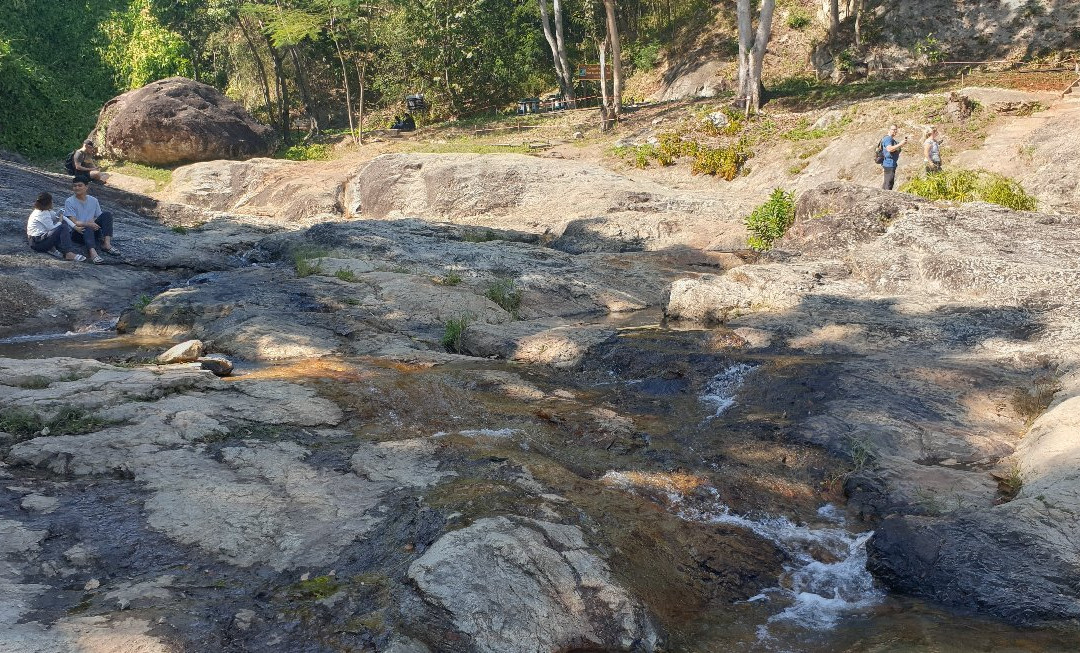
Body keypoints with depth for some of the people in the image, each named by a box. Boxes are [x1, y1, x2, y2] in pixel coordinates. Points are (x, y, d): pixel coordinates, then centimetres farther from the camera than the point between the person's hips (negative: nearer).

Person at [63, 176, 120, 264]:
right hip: (77, 233, -4)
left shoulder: (93, 200, 11)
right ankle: (92, 253, -66)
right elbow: (73, 222, -12)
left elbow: (100, 218, 9)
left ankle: (106, 244, -35)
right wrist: (88, 224, -30)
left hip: (92, 231, 4)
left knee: (107, 215, -16)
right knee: (88, 229, -38)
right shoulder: (70, 202, -1)